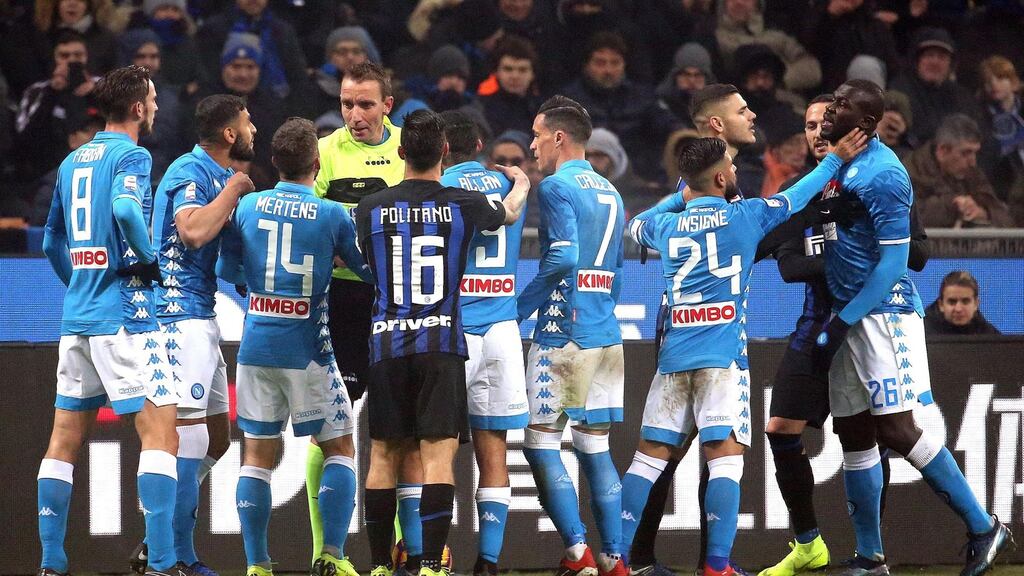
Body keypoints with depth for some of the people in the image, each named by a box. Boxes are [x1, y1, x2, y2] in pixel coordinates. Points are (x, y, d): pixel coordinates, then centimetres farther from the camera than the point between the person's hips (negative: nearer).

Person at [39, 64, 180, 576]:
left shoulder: (72, 161, 17)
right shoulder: (130, 156, -7)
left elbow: (52, 242, 23)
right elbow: (126, 208, -27)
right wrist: (148, 258, -13)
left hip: (76, 316, 8)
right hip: (124, 315, -8)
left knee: (65, 439, 9)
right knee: (160, 431, -9)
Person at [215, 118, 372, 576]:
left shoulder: (247, 206, 2)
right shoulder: (332, 215, -6)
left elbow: (227, 271, 13)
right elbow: (371, 270, 4)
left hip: (256, 347, 3)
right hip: (308, 351, -3)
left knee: (257, 454, 8)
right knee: (339, 449, 8)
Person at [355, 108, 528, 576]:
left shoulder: (371, 208, 1)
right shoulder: (463, 204, -1)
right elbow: (509, 214, 22)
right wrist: (521, 187, 45)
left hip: (386, 343, 2)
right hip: (441, 344, -2)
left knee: (383, 457, 8)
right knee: (438, 456, -5)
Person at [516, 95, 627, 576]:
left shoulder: (557, 186, -8)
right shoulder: (609, 193, 18)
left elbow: (562, 257, -20)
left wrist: (518, 310, -13)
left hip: (562, 334, -8)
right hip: (606, 334, 8)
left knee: (540, 442, -2)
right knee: (595, 447, 10)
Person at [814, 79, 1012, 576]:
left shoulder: (880, 175, -17)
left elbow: (893, 262, -19)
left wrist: (842, 321, -18)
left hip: (884, 313, -9)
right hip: (850, 317, 9)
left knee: (896, 431, -11)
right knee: (854, 435, 8)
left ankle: (983, 529, -3)